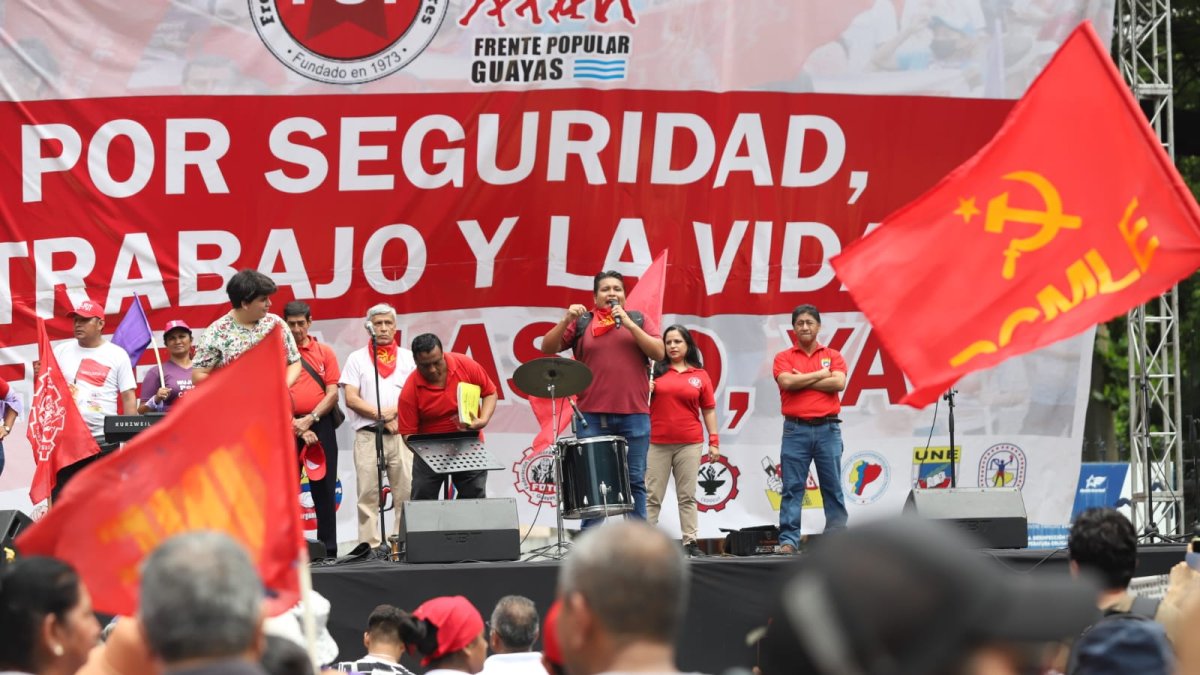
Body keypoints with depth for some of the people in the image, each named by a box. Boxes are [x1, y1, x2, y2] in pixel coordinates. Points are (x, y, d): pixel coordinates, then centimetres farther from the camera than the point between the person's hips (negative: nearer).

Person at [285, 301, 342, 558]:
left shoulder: (325, 352, 8)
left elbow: (332, 393, 4)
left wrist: (310, 419, -9)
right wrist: (296, 426, -12)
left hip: (320, 424, 1)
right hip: (287, 426, -1)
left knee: (324, 488, 3)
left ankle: (329, 548, 6)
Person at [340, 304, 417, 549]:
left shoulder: (408, 358, 15)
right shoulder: (357, 359, 12)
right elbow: (351, 399, 2)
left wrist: (395, 411, -9)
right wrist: (381, 416, -7)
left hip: (402, 434, 1)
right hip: (368, 435, -1)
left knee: (406, 492, -5)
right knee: (368, 495, -5)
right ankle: (369, 546, -6)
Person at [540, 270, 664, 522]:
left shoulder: (638, 320, 13)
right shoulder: (582, 323, 10)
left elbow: (658, 353, 0)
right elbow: (548, 347, 2)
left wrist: (629, 324, -8)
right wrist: (567, 320, -12)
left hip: (634, 414, 1)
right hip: (593, 415, -1)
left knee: (635, 480, 2)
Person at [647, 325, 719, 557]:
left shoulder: (700, 375, 7)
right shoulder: (655, 370, 5)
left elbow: (709, 411, 9)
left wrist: (714, 441, 3)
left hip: (689, 444, 1)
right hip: (657, 443, -1)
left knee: (687, 496, 5)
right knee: (651, 496, -1)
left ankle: (690, 541, 7)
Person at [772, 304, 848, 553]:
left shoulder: (833, 356, 11)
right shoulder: (784, 358, 9)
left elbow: (839, 383, -7)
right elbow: (786, 382, -11)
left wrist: (802, 381, -6)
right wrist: (820, 375, -3)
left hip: (828, 429, 1)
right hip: (796, 429, -1)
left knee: (833, 486, 3)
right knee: (792, 488, -3)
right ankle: (788, 540, -4)